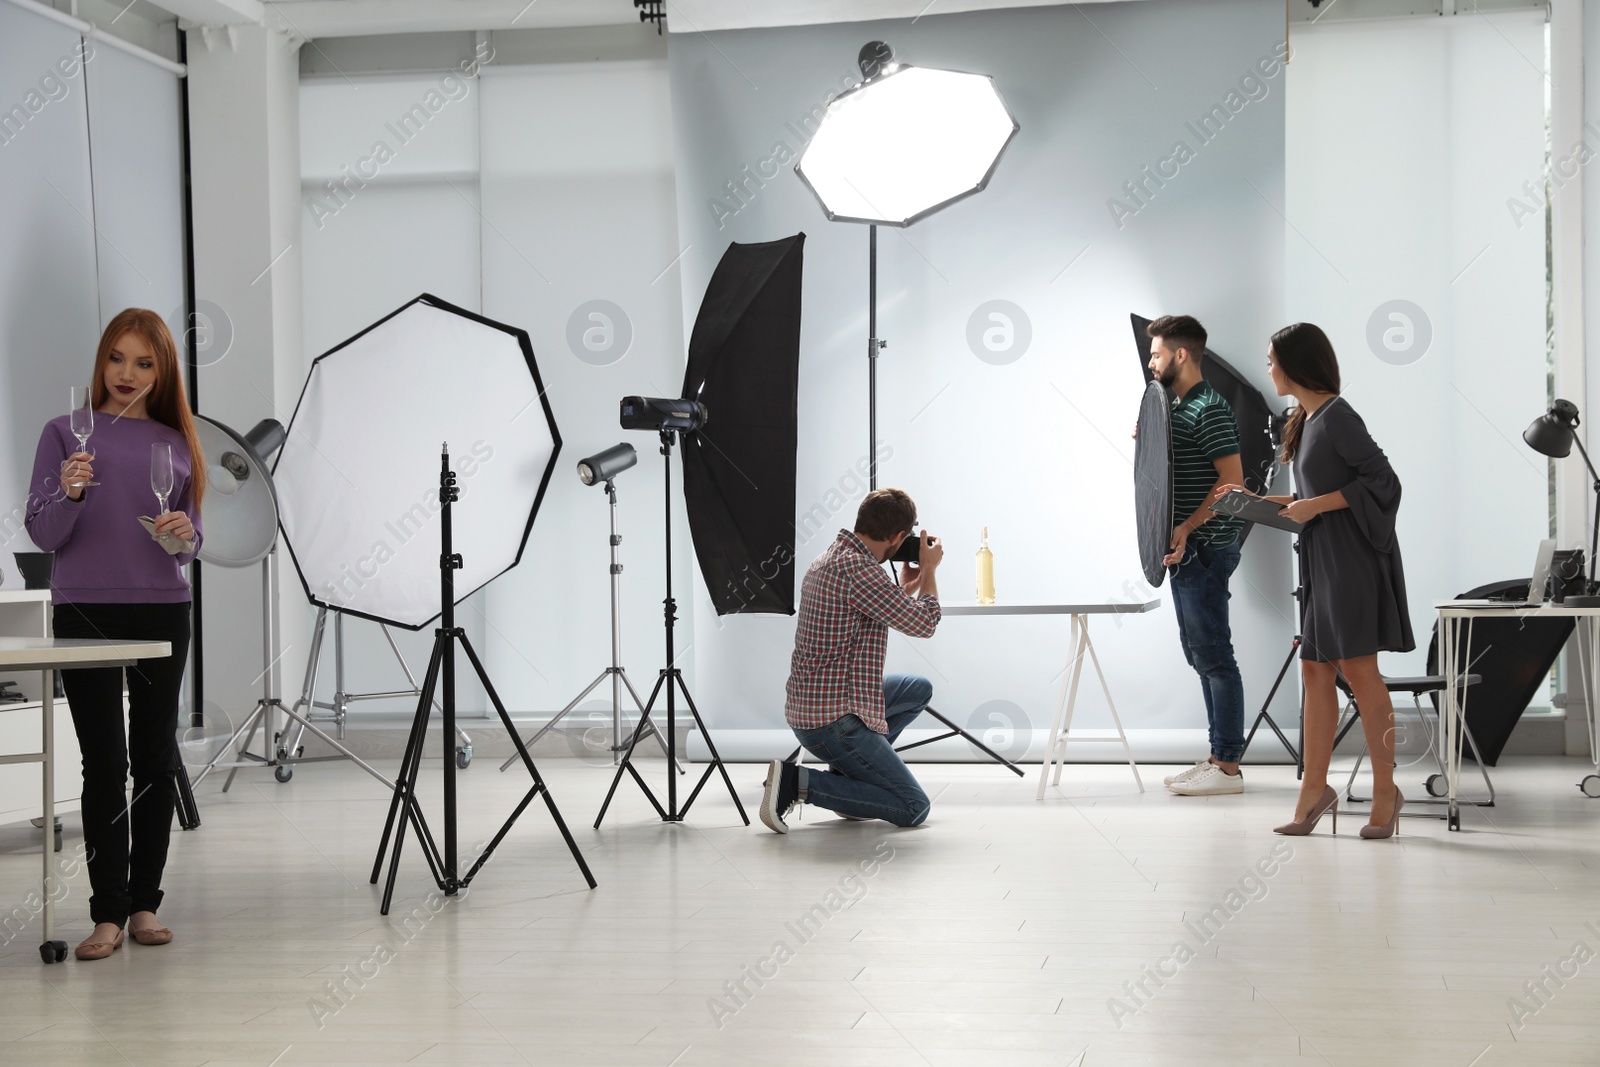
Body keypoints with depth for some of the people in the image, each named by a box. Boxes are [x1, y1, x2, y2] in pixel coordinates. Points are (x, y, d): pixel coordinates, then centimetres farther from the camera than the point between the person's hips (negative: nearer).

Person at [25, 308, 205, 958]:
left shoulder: (177, 443, 11)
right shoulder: (65, 434, 2)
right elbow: (43, 534, -2)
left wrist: (185, 535, -9)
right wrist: (70, 493, -21)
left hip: (162, 611, 3)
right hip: (86, 612, -3)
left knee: (156, 757, 4)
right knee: (104, 762, -4)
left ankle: (145, 903, 13)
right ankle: (108, 913, -1)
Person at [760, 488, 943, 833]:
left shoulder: (829, 559, 12)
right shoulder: (856, 567, -21)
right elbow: (923, 623, -14)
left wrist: (908, 586, 23)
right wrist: (930, 569, 1)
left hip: (808, 705, 10)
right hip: (833, 720, -10)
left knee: (919, 689, 27)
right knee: (914, 808, -5)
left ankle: (848, 771, 16)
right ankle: (799, 783, -11)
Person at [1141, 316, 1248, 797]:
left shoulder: (1210, 409, -14)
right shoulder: (1178, 408, 17)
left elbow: (1232, 479, -20)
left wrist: (1186, 529, -24)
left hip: (1206, 548, -10)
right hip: (1185, 551, 10)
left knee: (1214, 656, -7)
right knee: (1200, 654, 13)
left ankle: (1228, 766, -3)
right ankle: (1219, 754, 19)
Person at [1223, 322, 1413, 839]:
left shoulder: (1336, 416, -13)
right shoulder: (1307, 419, 14)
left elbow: (1382, 479, -17)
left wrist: (1317, 505, -18)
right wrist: (1277, 502, 11)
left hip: (1351, 557, -10)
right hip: (1324, 560, 10)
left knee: (1358, 670, -6)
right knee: (1316, 670, 9)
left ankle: (1385, 789, 1)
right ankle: (1315, 788, 13)